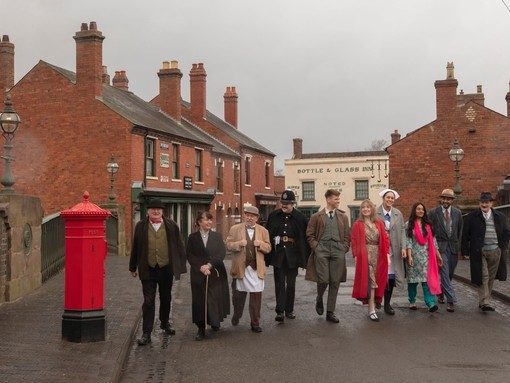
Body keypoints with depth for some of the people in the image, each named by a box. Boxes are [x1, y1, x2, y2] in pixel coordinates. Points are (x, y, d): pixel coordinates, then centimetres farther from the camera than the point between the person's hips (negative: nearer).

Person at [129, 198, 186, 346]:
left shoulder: (171, 226, 0)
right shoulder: (141, 226, 1)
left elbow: (179, 246, 3)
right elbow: (135, 248, 6)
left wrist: (181, 267, 0)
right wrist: (133, 267, 9)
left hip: (166, 269, 1)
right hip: (148, 270, -1)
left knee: (166, 299, 18)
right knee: (148, 301, -2)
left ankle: (165, 322, 40)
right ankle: (146, 333, 1)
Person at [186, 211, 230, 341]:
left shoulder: (217, 236, 6)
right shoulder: (193, 237, 5)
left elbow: (222, 253, -4)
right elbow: (189, 255, -2)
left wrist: (210, 265, -16)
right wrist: (200, 267, -15)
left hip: (216, 273, 1)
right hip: (198, 274, 0)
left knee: (216, 299, 1)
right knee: (199, 300, -2)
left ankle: (215, 322, 24)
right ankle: (201, 329, 4)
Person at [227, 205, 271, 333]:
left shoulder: (263, 231, 8)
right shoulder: (235, 229, 3)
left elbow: (268, 248, 7)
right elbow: (228, 245, 0)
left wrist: (260, 244, -12)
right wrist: (239, 244, -17)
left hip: (256, 268, 0)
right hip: (240, 268, 0)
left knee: (256, 297, -1)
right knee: (238, 295, 13)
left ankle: (255, 323, 7)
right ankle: (236, 315, 37)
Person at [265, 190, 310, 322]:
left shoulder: (300, 217, -5)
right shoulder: (274, 215, -1)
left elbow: (307, 235, -1)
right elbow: (267, 234, 3)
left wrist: (304, 254, -4)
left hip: (293, 255, 0)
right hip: (278, 253, 0)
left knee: (291, 283, 10)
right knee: (279, 282, -2)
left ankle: (289, 310, 20)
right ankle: (280, 311, -4)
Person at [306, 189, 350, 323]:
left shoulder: (343, 217, 15)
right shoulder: (316, 217, 8)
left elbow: (347, 236, 15)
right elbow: (310, 235, 7)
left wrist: (344, 248, 2)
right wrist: (316, 247, -5)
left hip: (338, 251, 3)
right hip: (322, 250, -3)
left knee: (335, 282, 1)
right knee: (323, 280, -11)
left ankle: (330, 312, 9)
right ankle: (319, 299, 22)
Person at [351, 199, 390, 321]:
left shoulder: (379, 223, 9)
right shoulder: (357, 224, 2)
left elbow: (385, 239, 7)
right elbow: (354, 241, -1)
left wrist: (387, 254, -1)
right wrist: (356, 256, -9)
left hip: (378, 256, 3)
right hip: (364, 256, -3)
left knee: (376, 280, 6)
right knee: (369, 281, -5)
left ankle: (373, 302, 21)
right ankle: (371, 309, -3)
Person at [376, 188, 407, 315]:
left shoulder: (398, 214, 9)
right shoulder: (376, 213, -2)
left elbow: (402, 231, 5)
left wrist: (403, 248, -3)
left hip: (393, 250, 3)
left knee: (391, 276, 3)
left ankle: (387, 304, 11)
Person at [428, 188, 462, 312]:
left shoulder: (457, 213, 7)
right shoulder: (433, 212, -3)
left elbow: (460, 231, 12)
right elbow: (429, 230, 1)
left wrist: (459, 246, 8)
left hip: (453, 247, 4)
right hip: (440, 246, -4)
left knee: (449, 274, 13)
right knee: (445, 274, -10)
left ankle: (441, 292, 37)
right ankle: (451, 300, -8)